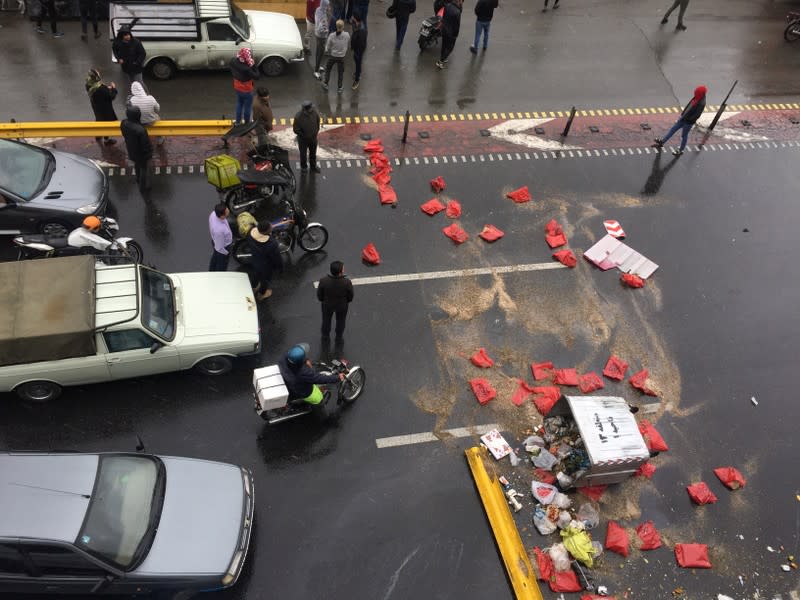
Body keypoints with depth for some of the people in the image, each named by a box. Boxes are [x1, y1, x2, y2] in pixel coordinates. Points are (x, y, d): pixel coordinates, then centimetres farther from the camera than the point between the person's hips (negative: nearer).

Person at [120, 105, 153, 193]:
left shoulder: (123, 124, -20)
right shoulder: (140, 130, -42)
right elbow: (146, 144, -28)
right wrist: (150, 152, -9)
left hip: (131, 151, 7)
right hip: (142, 153, -6)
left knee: (137, 165, 35)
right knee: (144, 170, 21)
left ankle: (138, 179, 61)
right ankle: (143, 187, 42)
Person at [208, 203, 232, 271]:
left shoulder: (214, 213, -25)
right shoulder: (219, 230, -46)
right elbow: (219, 248, -30)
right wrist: (226, 252, -10)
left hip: (215, 240, 8)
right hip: (223, 248, -8)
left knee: (215, 257, 36)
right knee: (222, 266, 23)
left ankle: (211, 272, 64)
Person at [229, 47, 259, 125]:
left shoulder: (233, 61, -16)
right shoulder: (247, 68, -37)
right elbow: (256, 76, -25)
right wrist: (253, 65, -25)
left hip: (237, 88, 7)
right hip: (246, 90, -7)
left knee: (239, 104, 27)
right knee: (247, 107, 16)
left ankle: (238, 122, 41)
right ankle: (247, 123, 35)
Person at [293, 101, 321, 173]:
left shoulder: (314, 112, -20)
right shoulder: (298, 116, -32)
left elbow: (318, 121, 2)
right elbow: (295, 129, -21)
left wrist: (317, 131, 1)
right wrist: (303, 135, -18)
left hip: (313, 138, 4)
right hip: (303, 139, -4)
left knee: (313, 153, 25)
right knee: (303, 154, 19)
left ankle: (313, 166, 48)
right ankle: (303, 167, 44)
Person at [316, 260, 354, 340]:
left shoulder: (323, 281, -30)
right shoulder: (347, 283, -33)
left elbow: (319, 295, -14)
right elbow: (350, 297, -16)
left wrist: (323, 300, 8)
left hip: (327, 305, 1)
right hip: (342, 305, -1)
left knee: (326, 320, 29)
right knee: (340, 321, 28)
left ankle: (325, 336, 51)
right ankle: (339, 336, 50)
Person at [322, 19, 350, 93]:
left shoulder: (331, 36, -21)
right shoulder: (347, 35, -19)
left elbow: (327, 48, -12)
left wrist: (327, 51, 9)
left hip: (332, 56, -1)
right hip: (341, 57, 1)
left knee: (328, 69, 24)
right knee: (340, 72, 20)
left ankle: (325, 84, 36)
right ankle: (340, 88, 30)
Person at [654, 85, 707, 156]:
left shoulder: (701, 103, -26)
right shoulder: (696, 98, -2)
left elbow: (697, 115, -25)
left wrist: (687, 119, -21)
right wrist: (683, 113, 8)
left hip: (689, 122, -8)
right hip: (684, 118, 8)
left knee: (684, 136, 7)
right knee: (673, 128, 14)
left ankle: (681, 151, 24)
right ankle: (662, 141, 25)